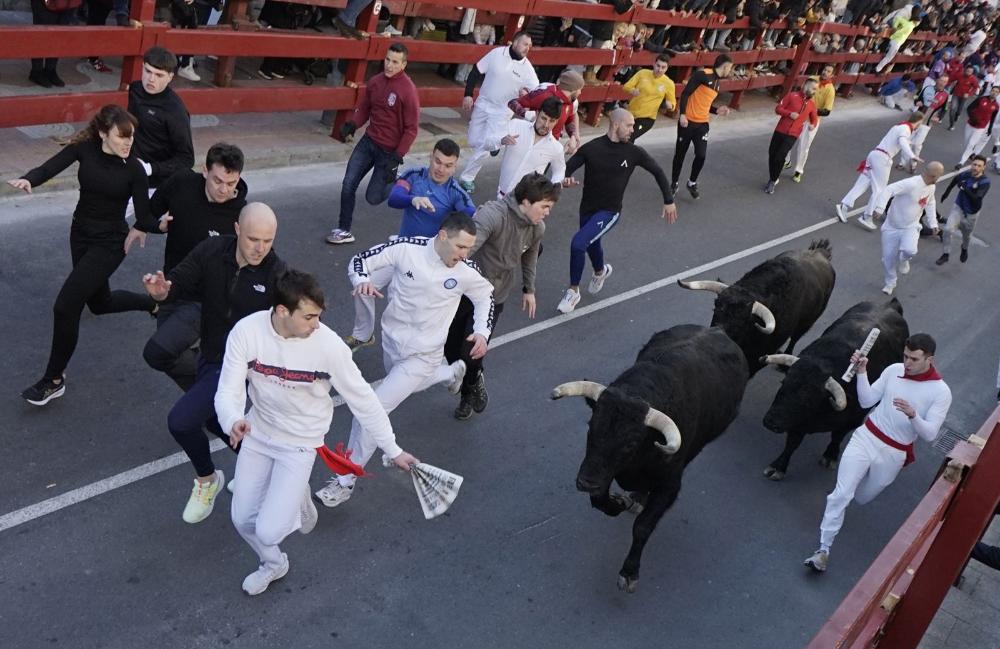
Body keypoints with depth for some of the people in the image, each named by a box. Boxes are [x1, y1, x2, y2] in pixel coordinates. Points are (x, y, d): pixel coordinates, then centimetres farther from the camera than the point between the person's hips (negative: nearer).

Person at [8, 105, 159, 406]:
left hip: (110, 244, -5)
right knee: (99, 303, 22)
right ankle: (154, 304, 51)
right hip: (80, 235, 5)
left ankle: (54, 380, 5)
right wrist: (27, 179, -41)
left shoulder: (134, 169, -17)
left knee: (65, 306, -13)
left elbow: (144, 220, -14)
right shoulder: (85, 148, -10)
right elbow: (49, 168, -22)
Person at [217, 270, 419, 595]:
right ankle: (272, 564, 42)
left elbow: (363, 400, -15)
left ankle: (298, 500, 26)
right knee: (243, 520, 9)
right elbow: (228, 392, -18)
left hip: (300, 442, -3)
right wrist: (234, 421, -42)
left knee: (268, 531, -10)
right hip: (258, 434, 3)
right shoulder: (246, 331, -21)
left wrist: (393, 450, -9)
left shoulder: (328, 345, -26)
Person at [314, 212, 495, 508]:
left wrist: (482, 331, -12)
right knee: (406, 384, 35)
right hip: (391, 340, 4)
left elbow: (485, 296, 3)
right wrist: (362, 280, -33)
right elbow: (360, 261, -11)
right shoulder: (407, 248, -20)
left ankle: (345, 481, 7)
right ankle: (453, 372, 66)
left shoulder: (467, 273, -18)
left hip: (421, 356, -4)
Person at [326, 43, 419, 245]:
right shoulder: (375, 81, 1)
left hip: (389, 151, -5)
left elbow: (411, 129, -14)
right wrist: (351, 125, -6)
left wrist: (397, 158, -18)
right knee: (348, 186, -2)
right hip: (368, 142, 5)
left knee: (373, 197, 1)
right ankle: (344, 230, 14)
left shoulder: (408, 90, -17)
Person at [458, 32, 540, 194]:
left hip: (502, 111, -2)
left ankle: (466, 178, 5)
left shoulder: (527, 68, -11)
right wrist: (468, 95, -7)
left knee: (485, 145, -10)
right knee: (474, 142, 7)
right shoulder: (497, 53, -9)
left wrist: (527, 92, -32)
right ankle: (494, 141, 39)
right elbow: (476, 72, -2)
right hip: (482, 104, 2)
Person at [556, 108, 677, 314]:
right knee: (591, 245, 24)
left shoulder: (633, 152, -9)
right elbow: (566, 169, -8)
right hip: (587, 208, 3)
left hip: (610, 212, -2)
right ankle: (601, 271, 61)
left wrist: (669, 201, 6)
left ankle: (573, 292, -3)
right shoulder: (592, 148, -12)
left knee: (578, 243, -22)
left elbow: (657, 172, 5)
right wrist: (565, 180, -32)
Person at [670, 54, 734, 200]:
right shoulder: (703, 74, -11)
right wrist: (682, 114, -22)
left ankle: (692, 183, 17)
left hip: (702, 124, 6)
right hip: (688, 121, -6)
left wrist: (717, 111, 7)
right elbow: (685, 93, -15)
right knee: (680, 154, 6)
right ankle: (674, 183, 24)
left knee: (701, 155, -5)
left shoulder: (717, 82, 14)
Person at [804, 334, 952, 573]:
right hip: (865, 437, 1)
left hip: (893, 454, -1)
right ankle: (824, 549, 0)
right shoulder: (894, 370, -3)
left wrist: (912, 414, -34)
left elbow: (929, 434, -14)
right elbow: (866, 401, -1)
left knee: (861, 498, 19)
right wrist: (862, 371, -14)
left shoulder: (941, 392, -11)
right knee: (841, 494, -11)